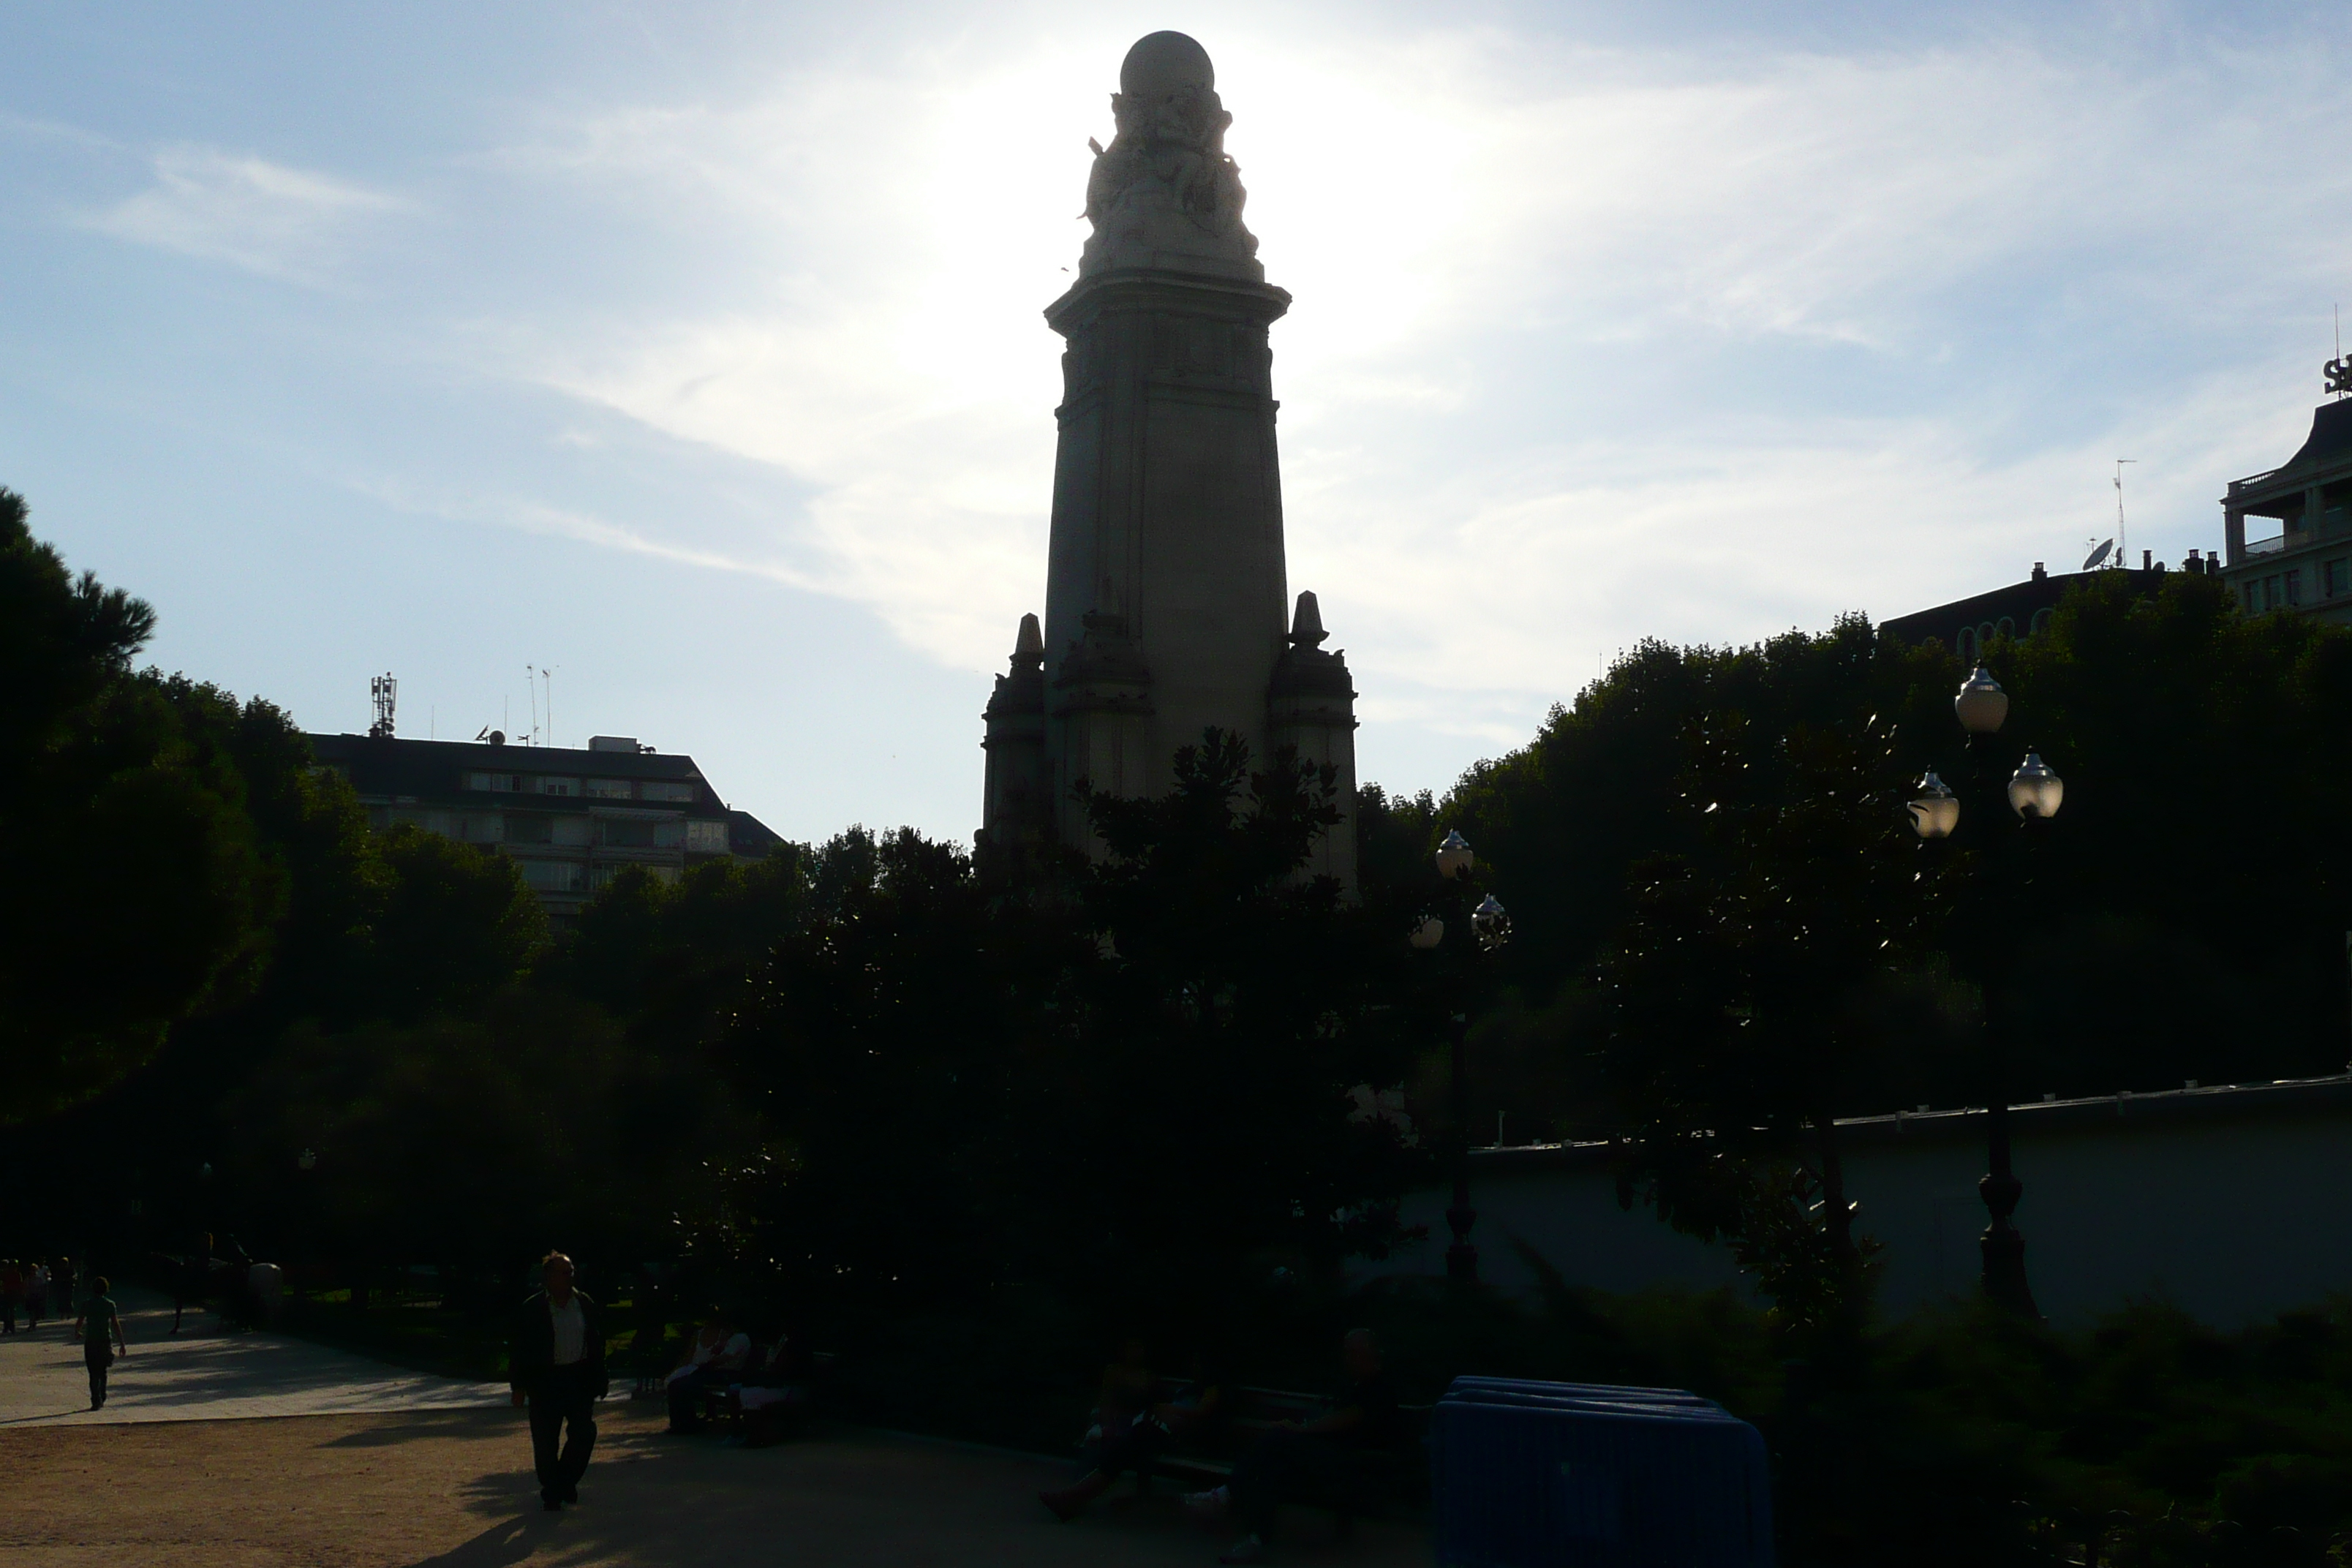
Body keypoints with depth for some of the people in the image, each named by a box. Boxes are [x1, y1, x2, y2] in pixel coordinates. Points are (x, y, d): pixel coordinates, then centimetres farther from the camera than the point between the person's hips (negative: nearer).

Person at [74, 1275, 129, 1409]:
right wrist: (122, 1344, -1)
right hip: (105, 1341, 2)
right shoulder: (110, 1304, -2)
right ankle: (102, 1400, 22)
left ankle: (96, 1402, -9)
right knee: (102, 1372, 18)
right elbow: (116, 1325, -4)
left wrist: (77, 1333, 26)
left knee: (94, 1373, 0)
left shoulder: (87, 1304, -3)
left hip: (90, 1342, -2)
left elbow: (79, 1322, 2)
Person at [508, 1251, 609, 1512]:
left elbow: (598, 1343, 11)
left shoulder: (586, 1304, 5)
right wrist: (519, 1386, -7)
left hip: (579, 1378, 3)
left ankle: (566, 1481, 21)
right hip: (545, 1380, -3)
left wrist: (598, 1379, 8)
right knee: (546, 1441, 2)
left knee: (584, 1434, -1)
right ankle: (551, 1494, 14)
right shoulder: (532, 1309, -5)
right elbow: (519, 1350, -4)